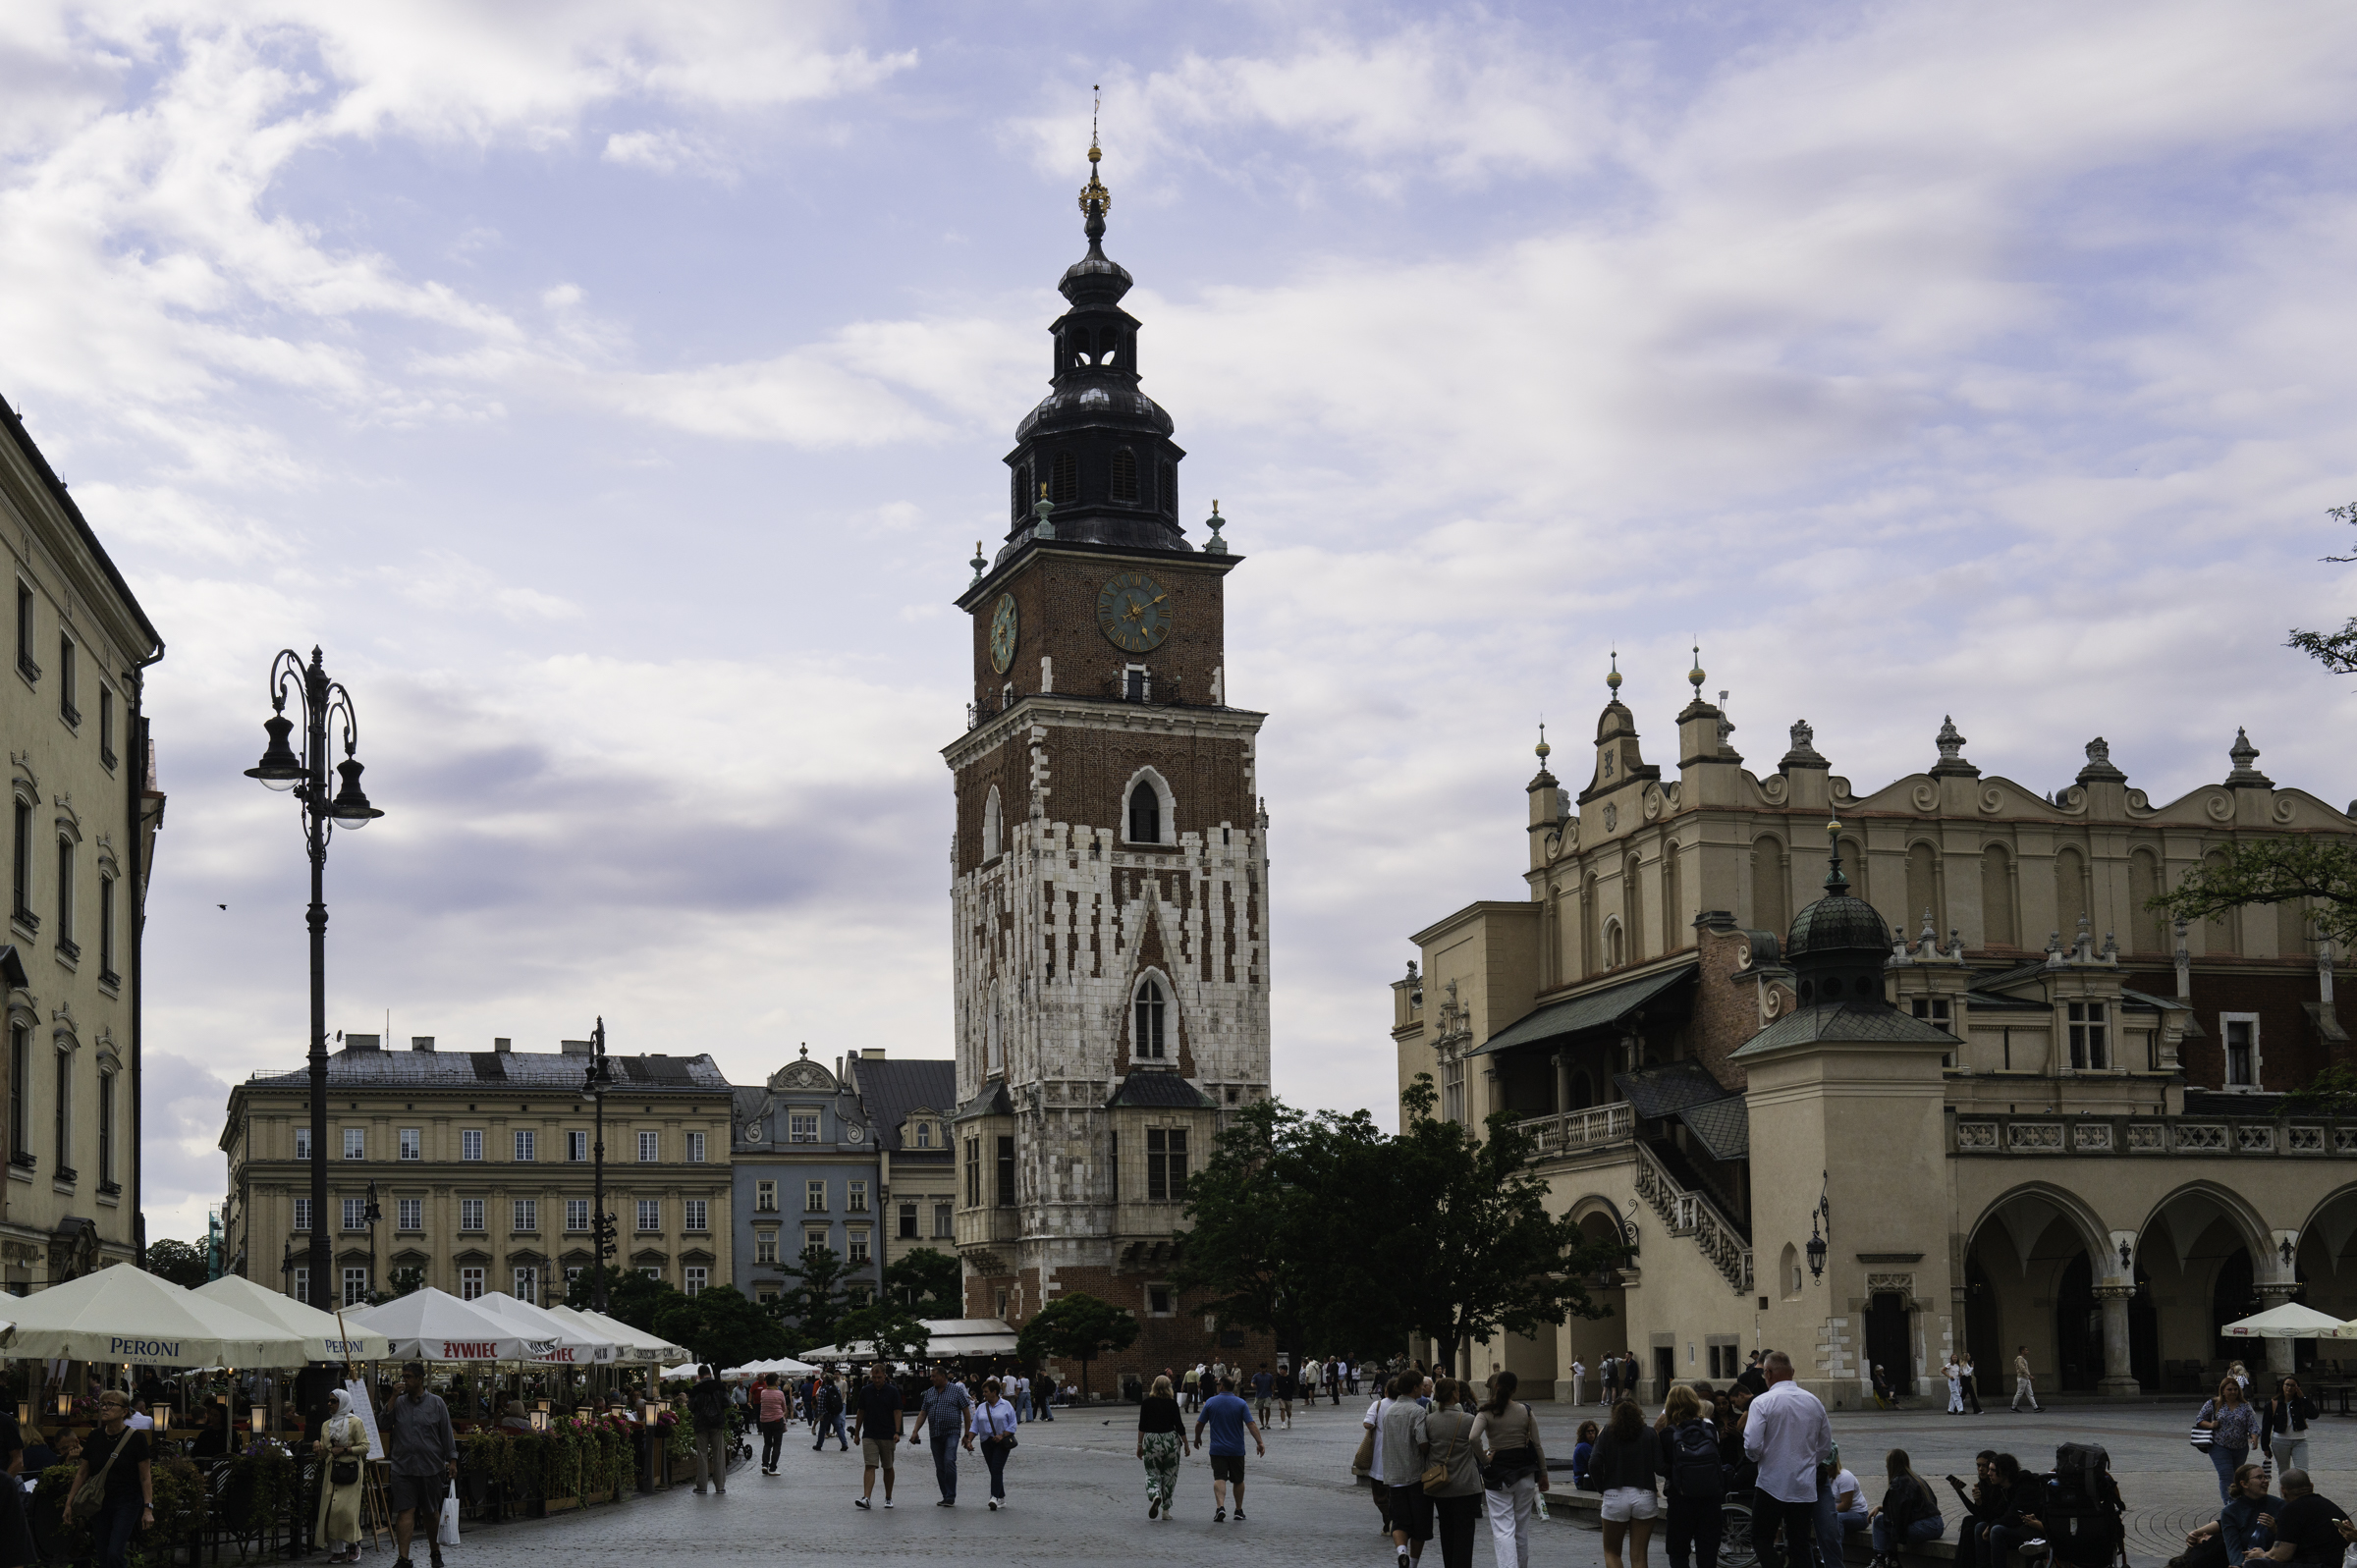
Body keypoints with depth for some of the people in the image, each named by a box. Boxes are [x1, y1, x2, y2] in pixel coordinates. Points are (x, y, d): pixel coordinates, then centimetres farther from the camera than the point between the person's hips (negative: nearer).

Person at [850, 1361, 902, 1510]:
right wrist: (856, 1433, 11)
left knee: (888, 1468, 10)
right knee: (869, 1466, -11)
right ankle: (866, 1498, -21)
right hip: (869, 1435, 1)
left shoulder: (893, 1391, -2)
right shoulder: (865, 1391, 5)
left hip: (888, 1436, -1)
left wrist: (897, 1432, -14)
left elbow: (897, 1412, -4)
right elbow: (860, 1412, 11)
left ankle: (888, 1498, 22)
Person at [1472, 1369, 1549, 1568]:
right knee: (1522, 1529, 17)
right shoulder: (1526, 1411, 1)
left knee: (1503, 1530, -4)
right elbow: (1537, 1445, 3)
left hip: (1497, 1474, -3)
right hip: (1525, 1472, 3)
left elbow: (1473, 1438, -24)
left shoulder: (1487, 1413, -7)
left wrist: (1484, 1457, -8)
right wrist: (1543, 1474, 12)